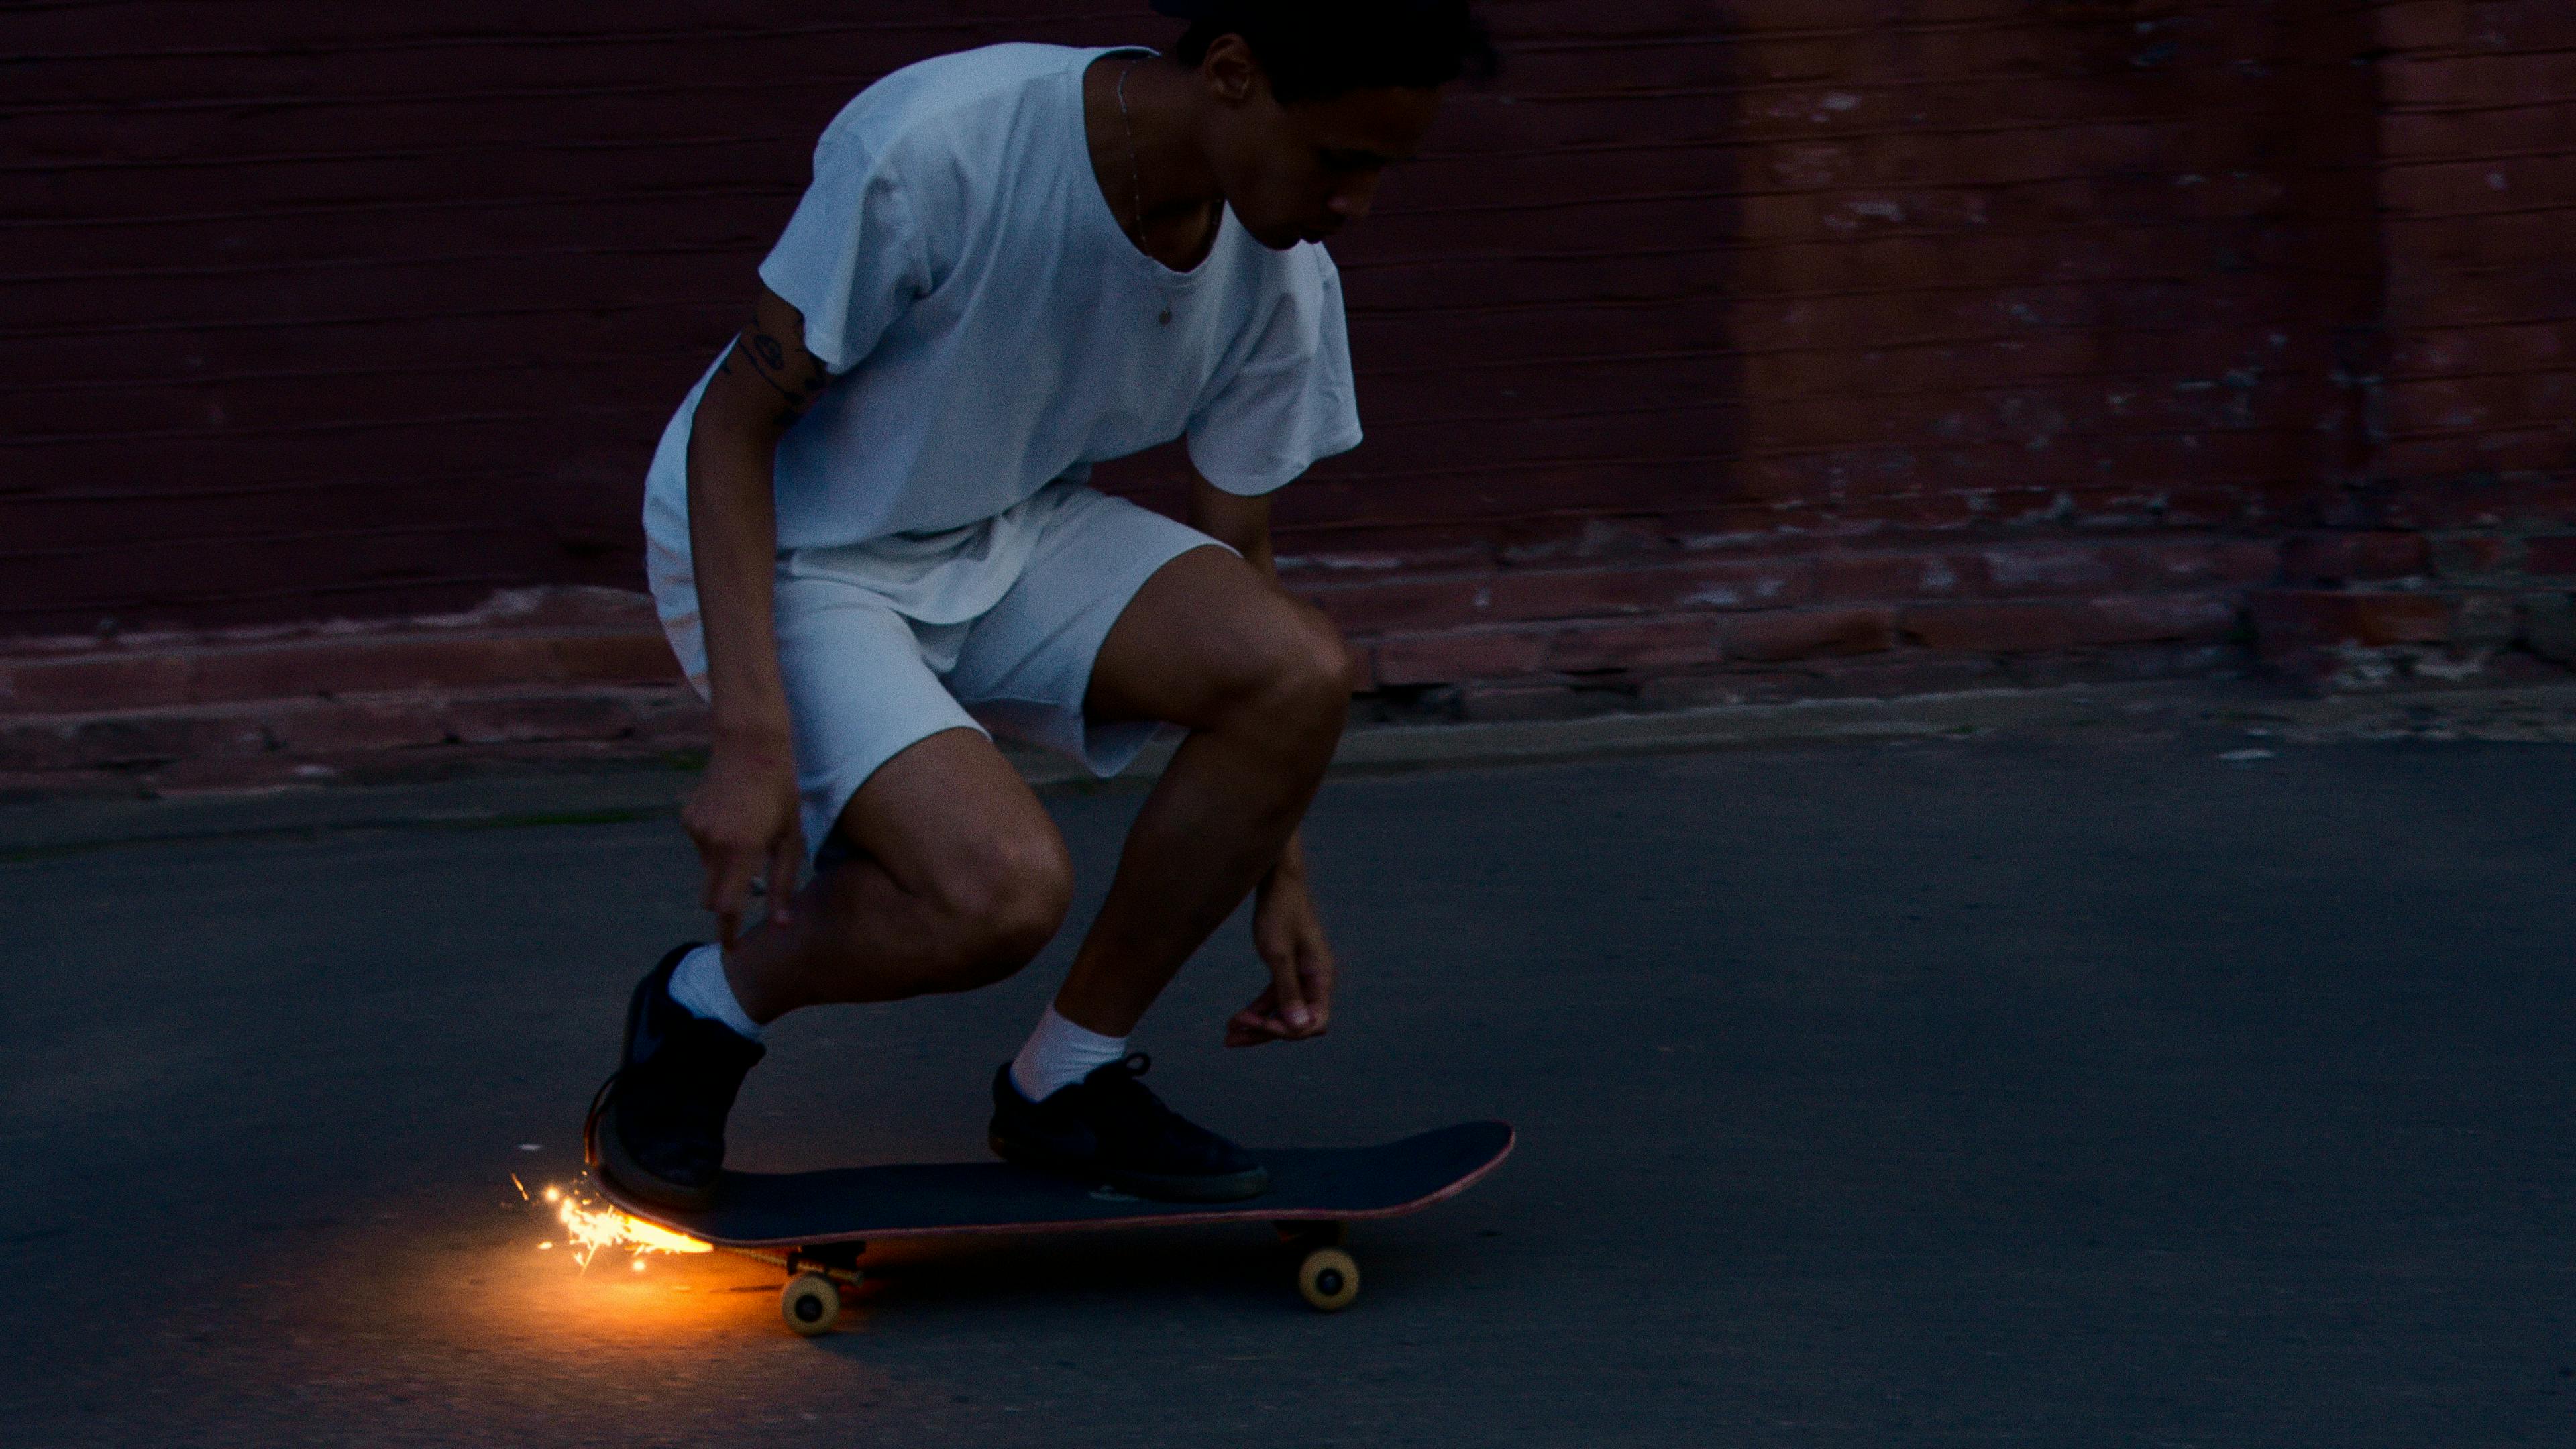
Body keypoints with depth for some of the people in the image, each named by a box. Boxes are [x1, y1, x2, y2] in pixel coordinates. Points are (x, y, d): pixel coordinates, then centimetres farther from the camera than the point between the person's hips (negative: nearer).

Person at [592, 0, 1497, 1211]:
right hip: (787, 562, -6)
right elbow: (735, 426, -21)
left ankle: (1069, 1083, -3)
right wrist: (752, 739, -30)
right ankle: (706, 1011, 3)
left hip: (1008, 533, 6)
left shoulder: (1282, 286, -11)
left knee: (1301, 672, -21)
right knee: (1005, 888, -29)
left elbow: (1234, 554, 4)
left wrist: (1277, 871, 5)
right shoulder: (935, 147, -30)